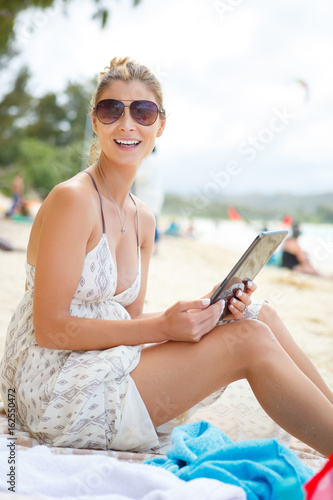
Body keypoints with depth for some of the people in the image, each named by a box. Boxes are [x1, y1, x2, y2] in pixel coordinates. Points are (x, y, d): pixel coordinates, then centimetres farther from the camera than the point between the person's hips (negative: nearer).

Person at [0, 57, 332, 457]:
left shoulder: (143, 220, 9)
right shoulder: (72, 199, -15)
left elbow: (128, 321, 9)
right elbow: (50, 329, -18)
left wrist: (208, 307, -6)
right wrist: (162, 326, -22)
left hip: (110, 365, 8)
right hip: (56, 390, -8)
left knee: (257, 314, -3)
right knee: (250, 340, -16)